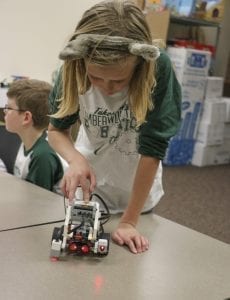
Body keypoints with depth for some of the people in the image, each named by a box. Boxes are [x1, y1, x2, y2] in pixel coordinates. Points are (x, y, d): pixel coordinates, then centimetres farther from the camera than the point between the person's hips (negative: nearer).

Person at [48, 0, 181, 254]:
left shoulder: (158, 69, -29)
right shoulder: (74, 69, -22)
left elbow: (153, 146, -26)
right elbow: (56, 129, -8)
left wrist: (129, 221, -25)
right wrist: (76, 159, -29)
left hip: (138, 189, -1)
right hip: (90, 181, 2)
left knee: (129, 254, 21)